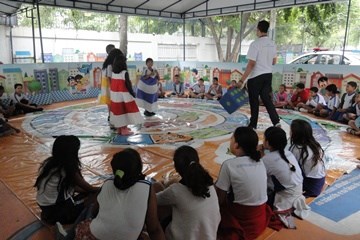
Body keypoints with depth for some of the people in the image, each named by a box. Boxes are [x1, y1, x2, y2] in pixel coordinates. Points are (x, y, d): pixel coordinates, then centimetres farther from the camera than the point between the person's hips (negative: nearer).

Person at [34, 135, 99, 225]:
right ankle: (59, 219, -1)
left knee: (85, 193, 15)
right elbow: (89, 188, -7)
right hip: (54, 210, -8)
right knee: (94, 197, -2)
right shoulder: (69, 169, -22)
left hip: (44, 205, 8)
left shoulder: (50, 162, -1)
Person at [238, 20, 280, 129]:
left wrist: (242, 80, -18)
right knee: (266, 99, 11)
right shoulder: (272, 44, 7)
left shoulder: (255, 43, -15)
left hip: (256, 76, -6)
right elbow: (274, 62, 16)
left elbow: (251, 64, -20)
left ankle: (253, 124, 18)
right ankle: (276, 122, -2)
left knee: (254, 100, 7)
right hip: (268, 75, 6)